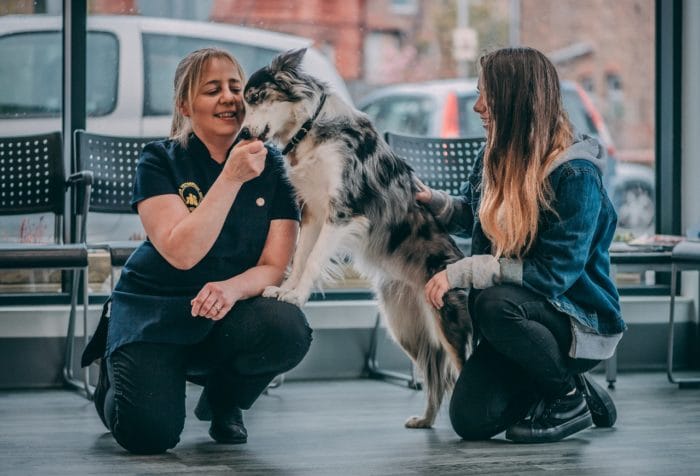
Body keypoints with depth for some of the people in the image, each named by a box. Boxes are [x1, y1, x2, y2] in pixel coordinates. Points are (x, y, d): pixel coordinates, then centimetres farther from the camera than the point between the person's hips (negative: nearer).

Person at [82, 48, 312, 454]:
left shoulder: (272, 167, -2)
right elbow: (181, 253, -21)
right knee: (150, 434, -24)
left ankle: (222, 401, 2)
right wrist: (231, 177, -27)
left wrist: (232, 288, -29)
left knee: (289, 329, -32)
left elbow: (276, 266, -6)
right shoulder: (160, 161, -7)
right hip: (155, 310, -2)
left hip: (228, 313, 2)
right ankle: (114, 377, 15)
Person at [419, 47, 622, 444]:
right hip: (523, 315, 6)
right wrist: (434, 201, 3)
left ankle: (570, 395, -12)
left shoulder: (576, 175, -20)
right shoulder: (496, 157, 3)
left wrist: (463, 272, -27)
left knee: (494, 304, -36)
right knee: (471, 420, -13)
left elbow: (555, 273, -24)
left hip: (582, 321, -6)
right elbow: (473, 215, 24)